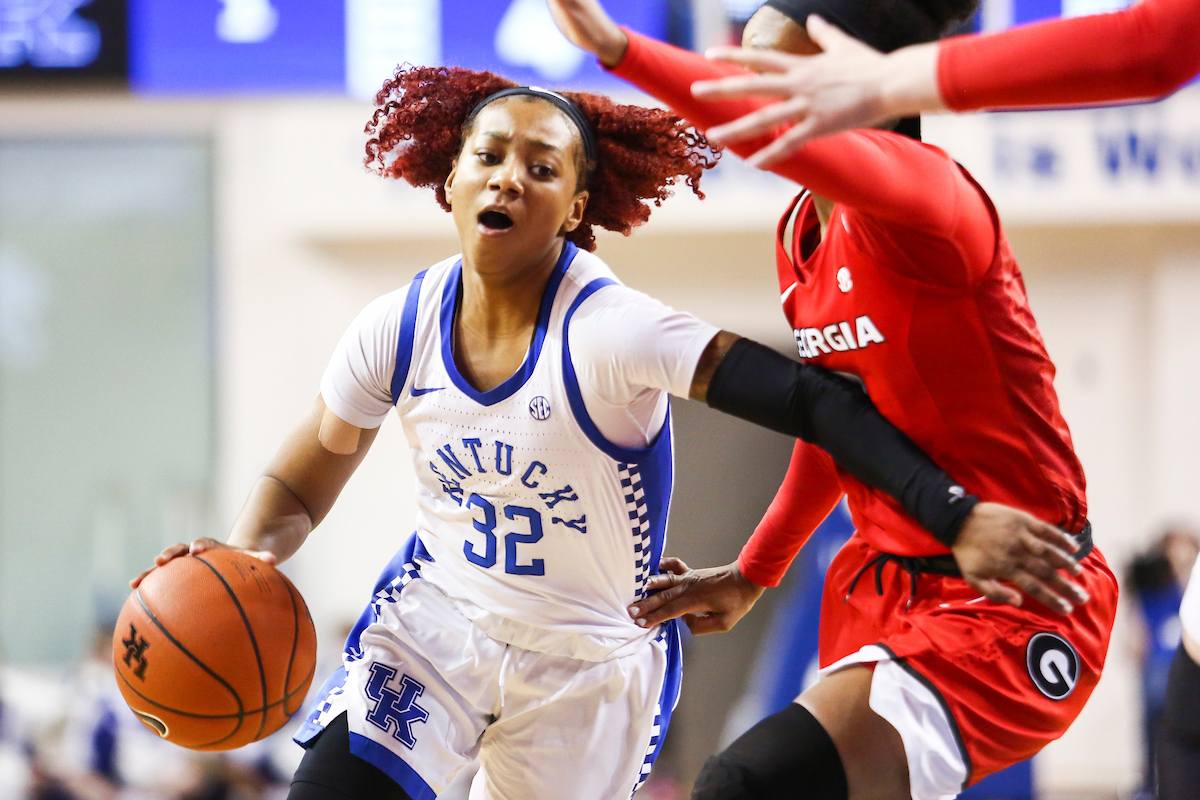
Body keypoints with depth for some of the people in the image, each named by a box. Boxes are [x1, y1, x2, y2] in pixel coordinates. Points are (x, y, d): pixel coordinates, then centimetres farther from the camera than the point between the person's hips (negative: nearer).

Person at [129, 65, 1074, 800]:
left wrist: (955, 513, -45)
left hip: (589, 671, -2)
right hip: (435, 620, 2)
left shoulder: (609, 332, -25)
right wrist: (246, 557, -18)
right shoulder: (398, 329, -9)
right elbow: (299, 487, 5)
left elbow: (811, 400, -33)